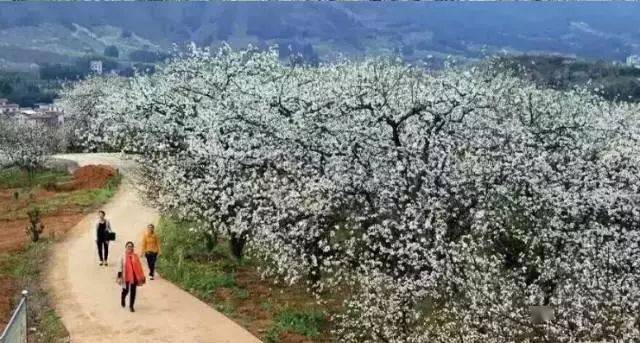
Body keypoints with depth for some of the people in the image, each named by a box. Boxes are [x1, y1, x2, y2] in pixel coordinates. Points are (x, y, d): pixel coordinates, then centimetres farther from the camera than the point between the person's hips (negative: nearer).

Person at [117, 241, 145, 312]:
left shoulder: (135, 256, 1)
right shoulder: (123, 256, -5)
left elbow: (139, 267, 7)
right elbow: (120, 267, -4)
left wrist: (141, 277, 7)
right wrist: (119, 277, -9)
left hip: (134, 277, 2)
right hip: (126, 277, -1)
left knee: (133, 291, 2)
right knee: (125, 290, 11)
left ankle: (131, 306, 12)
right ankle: (122, 300, 43)